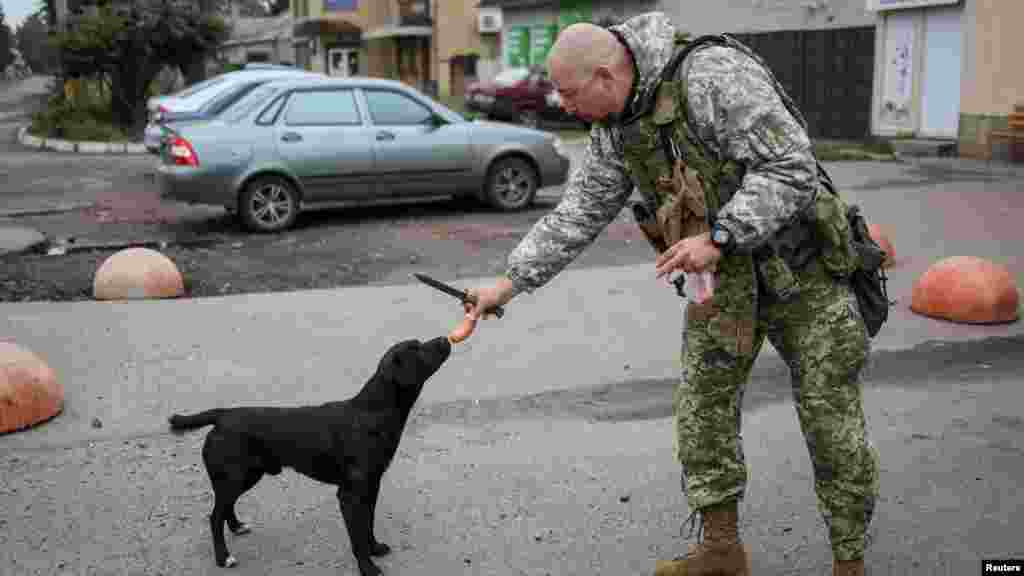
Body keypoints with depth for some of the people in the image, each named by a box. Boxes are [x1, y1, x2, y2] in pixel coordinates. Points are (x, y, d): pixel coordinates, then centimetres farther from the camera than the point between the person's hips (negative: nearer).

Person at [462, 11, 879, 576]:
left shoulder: (715, 75, -24)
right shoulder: (613, 132, 0)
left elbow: (793, 170, -26)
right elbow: (576, 214, 6)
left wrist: (717, 237, -32)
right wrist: (510, 281, 2)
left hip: (798, 268, -6)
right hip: (722, 280, 7)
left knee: (831, 424, 3)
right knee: (702, 413, 8)